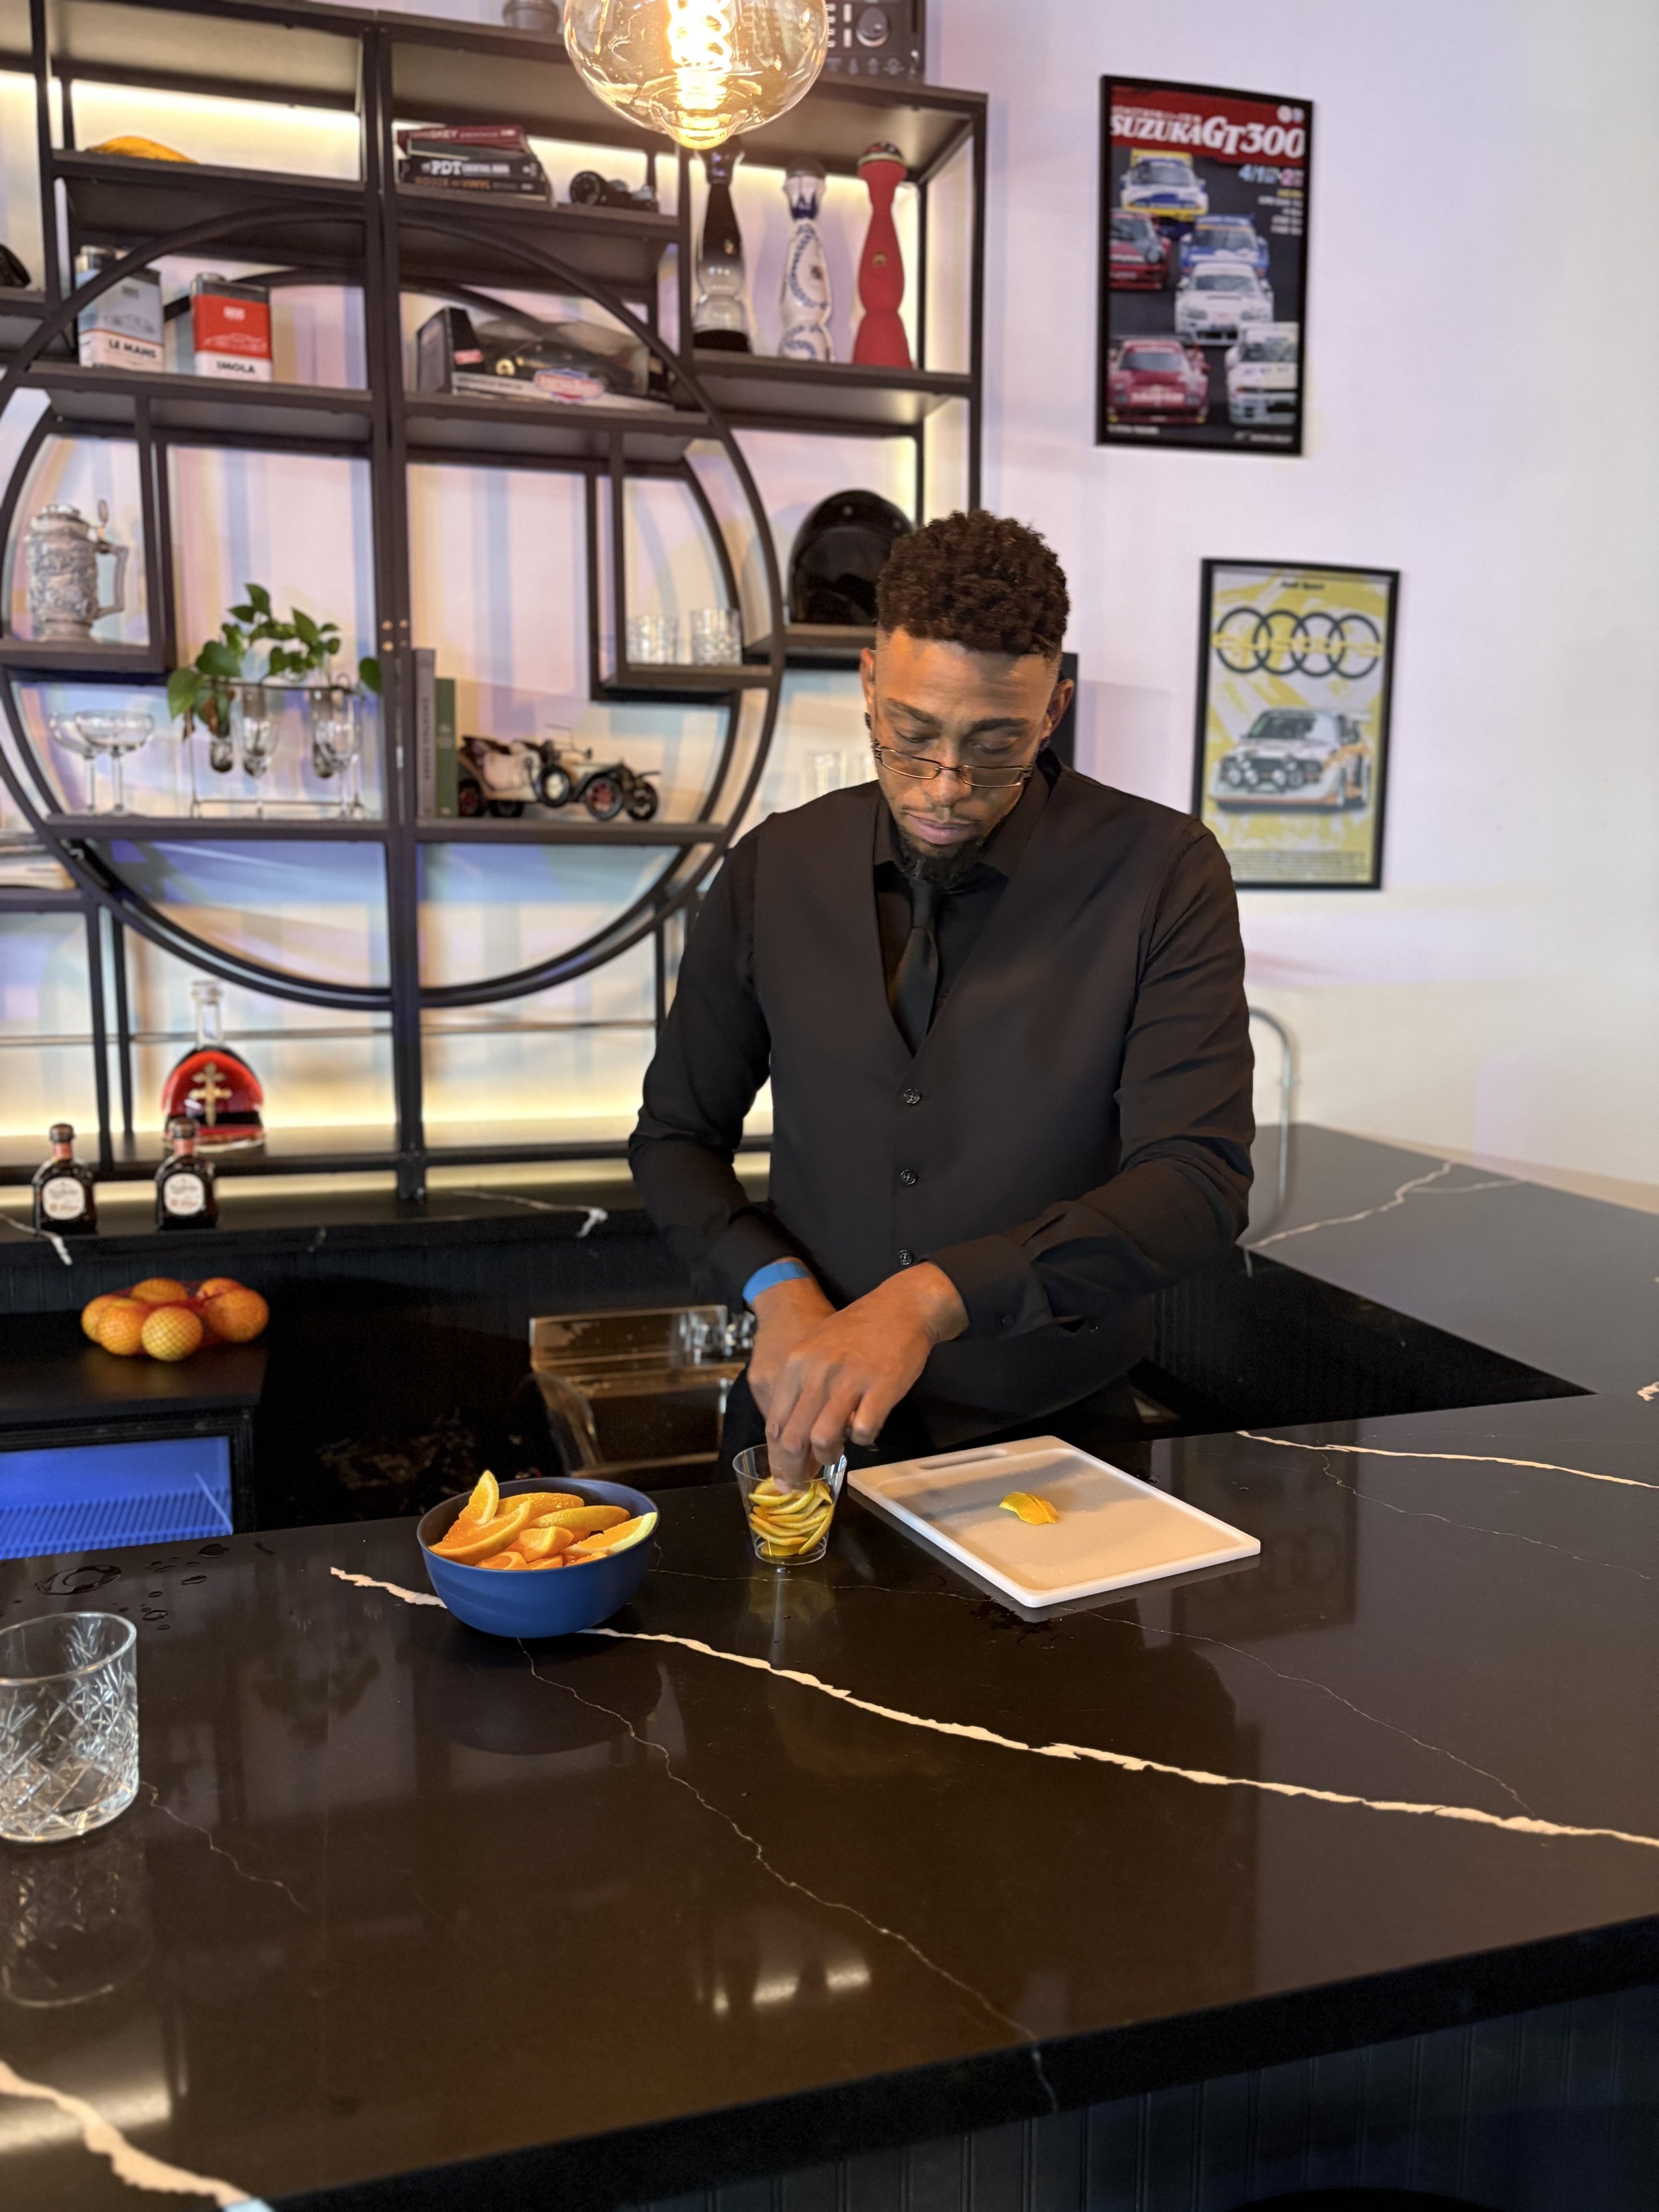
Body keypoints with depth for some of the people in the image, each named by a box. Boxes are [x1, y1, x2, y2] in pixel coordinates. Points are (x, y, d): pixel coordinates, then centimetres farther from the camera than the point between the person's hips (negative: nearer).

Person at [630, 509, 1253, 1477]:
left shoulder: (1164, 871, -6)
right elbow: (676, 1136, 11)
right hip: (809, 1426, 2)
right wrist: (775, 1285, -9)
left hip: (1049, 1430, -1)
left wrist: (933, 1298, -27)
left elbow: (1199, 1181, -15)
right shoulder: (775, 868, 3)